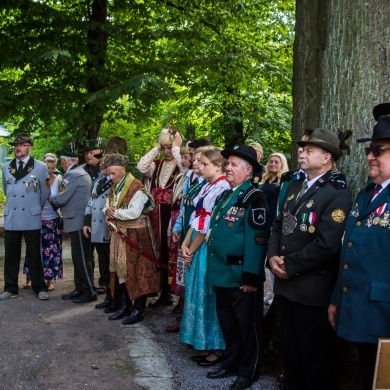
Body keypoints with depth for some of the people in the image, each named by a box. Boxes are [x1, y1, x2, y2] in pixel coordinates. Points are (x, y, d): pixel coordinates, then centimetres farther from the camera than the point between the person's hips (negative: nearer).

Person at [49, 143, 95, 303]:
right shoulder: (81, 172, 15)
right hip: (80, 220, 10)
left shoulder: (72, 175, -15)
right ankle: (79, 289, 22)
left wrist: (51, 200, 3)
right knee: (78, 257, 14)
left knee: (82, 258, -4)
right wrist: (56, 201, 11)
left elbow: (61, 199, -15)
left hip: (78, 222, -10)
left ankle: (90, 291, 2)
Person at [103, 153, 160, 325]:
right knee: (121, 269, 12)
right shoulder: (114, 187, 13)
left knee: (136, 270, -3)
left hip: (134, 235, -8)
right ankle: (125, 305, 23)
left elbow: (133, 212, -24)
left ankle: (139, 309, 5)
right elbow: (107, 206, 14)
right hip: (119, 233, 8)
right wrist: (108, 211, -10)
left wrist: (114, 212, -12)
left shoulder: (137, 188, -15)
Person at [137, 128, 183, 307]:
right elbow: (141, 167, -3)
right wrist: (156, 148, -1)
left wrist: (176, 147, -13)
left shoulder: (181, 165, -3)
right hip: (157, 215, 6)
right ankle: (164, 292, 23)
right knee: (161, 253, 12)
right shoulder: (157, 165, 12)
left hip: (173, 215, -5)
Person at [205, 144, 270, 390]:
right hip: (222, 273, 9)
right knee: (227, 321, 20)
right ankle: (231, 363, 35)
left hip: (241, 275, -9)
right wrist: (215, 267, 19)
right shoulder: (226, 195, 13)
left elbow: (257, 240, -20)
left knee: (247, 324, 7)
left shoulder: (254, 198, -14)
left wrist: (251, 276, -23)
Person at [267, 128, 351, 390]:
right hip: (286, 284, 8)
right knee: (289, 348, 20)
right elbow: (279, 225, 14)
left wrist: (289, 265, -16)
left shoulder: (337, 194, -15)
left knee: (313, 352, 8)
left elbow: (326, 245, -23)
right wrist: (273, 256, -4)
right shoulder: (295, 187, 12)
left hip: (312, 288, -8)